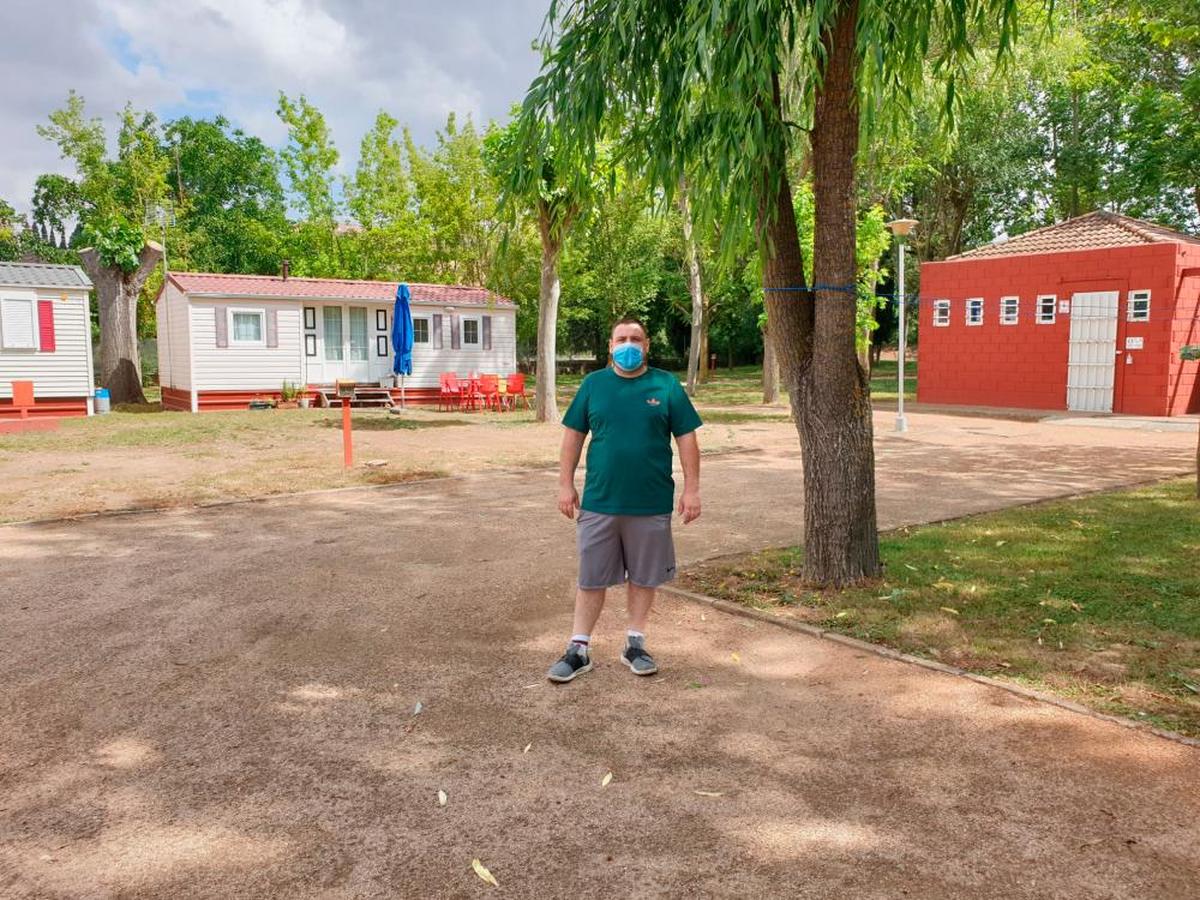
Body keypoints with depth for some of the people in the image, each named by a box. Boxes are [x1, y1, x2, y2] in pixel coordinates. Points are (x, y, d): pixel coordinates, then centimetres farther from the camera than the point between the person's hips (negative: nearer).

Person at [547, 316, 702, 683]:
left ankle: (636, 643, 27)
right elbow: (573, 435, 6)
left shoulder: (667, 386, 0)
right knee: (591, 577, 7)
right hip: (598, 502, 1)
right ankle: (579, 649, 18)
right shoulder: (593, 384, 3)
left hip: (651, 502, 0)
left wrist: (692, 489, -3)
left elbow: (686, 438, 1)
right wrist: (565, 484, 2)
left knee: (643, 576, 11)